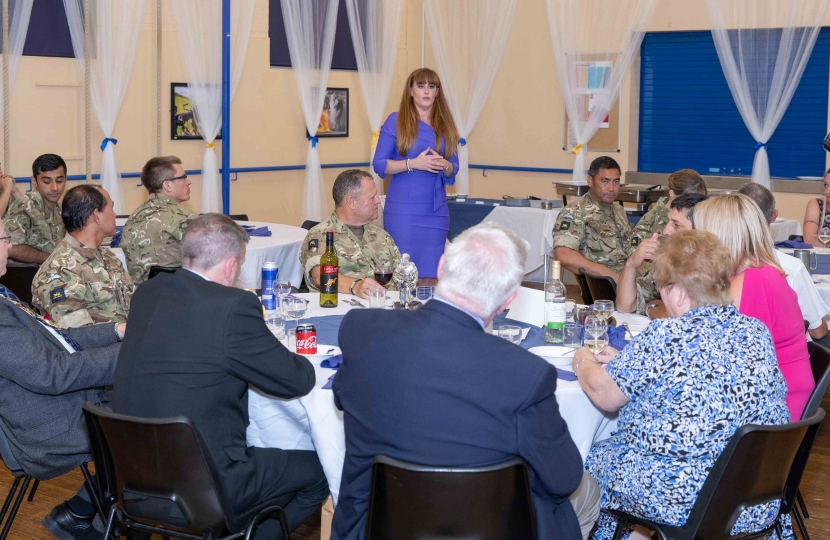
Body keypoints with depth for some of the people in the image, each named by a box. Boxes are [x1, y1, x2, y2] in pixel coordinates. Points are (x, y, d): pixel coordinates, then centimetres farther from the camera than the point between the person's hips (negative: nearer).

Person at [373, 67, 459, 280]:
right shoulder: (396, 121, -1)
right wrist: (413, 163, -17)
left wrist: (445, 166, -9)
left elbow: (454, 168, 14)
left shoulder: (445, 124, 10)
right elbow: (379, 164, -4)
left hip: (436, 211, 4)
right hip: (403, 210, -4)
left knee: (431, 273, 5)